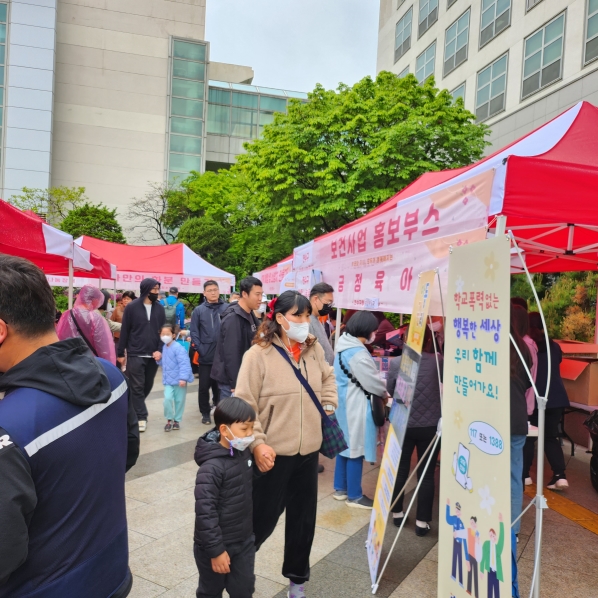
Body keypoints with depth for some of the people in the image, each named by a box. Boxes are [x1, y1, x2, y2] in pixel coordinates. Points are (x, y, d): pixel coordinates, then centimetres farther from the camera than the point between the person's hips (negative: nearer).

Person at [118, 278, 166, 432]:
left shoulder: (160, 308, 6)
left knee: (147, 386, 13)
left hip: (153, 355, 4)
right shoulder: (132, 307, -3)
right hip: (135, 355, -4)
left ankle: (135, 409, 33)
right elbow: (124, 331, -1)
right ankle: (141, 417, 5)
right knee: (137, 387, -2)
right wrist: (121, 353, -1)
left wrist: (160, 350, -6)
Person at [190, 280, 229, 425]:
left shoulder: (227, 308, -3)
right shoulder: (198, 310, 1)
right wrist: (200, 349, -9)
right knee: (204, 387, 9)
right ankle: (205, 413, 24)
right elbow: (194, 332, 0)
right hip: (205, 357, 1)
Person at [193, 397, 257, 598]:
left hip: (244, 541, 6)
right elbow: (205, 512, -26)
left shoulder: (243, 452, -2)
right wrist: (215, 550, -21)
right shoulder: (212, 467, -28)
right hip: (217, 545, -6)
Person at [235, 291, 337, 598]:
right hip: (274, 452, -5)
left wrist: (328, 405, 9)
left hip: (308, 449, 5)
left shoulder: (314, 349, 1)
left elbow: (328, 377, 22)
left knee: (303, 517, 18)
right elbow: (245, 403, -15)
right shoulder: (258, 354, -15)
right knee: (263, 517, 8)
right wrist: (257, 443, -22)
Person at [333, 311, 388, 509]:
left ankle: (340, 488, 30)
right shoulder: (358, 353, -23)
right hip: (355, 405, -10)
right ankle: (354, 496, 15)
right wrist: (387, 393, 3)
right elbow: (373, 383, -17)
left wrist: (381, 389, 12)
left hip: (344, 402, 10)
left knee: (345, 446, 18)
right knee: (355, 449, 2)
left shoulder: (344, 346, 7)